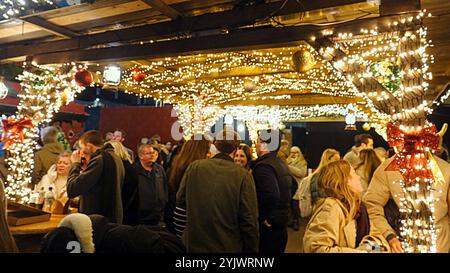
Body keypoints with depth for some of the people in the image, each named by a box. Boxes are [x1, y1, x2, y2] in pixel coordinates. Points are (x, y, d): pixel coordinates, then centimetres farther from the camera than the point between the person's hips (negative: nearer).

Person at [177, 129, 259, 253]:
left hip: (195, 245, 2)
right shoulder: (243, 175, -16)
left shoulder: (194, 167, -9)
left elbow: (180, 200, 3)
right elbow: (249, 221, -14)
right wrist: (251, 249, -2)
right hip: (229, 247, -2)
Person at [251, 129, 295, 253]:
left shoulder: (263, 166, -20)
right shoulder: (281, 163, 10)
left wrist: (265, 219, -21)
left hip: (267, 229, -9)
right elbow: (293, 184, 25)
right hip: (281, 225, 9)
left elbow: (271, 195, -33)